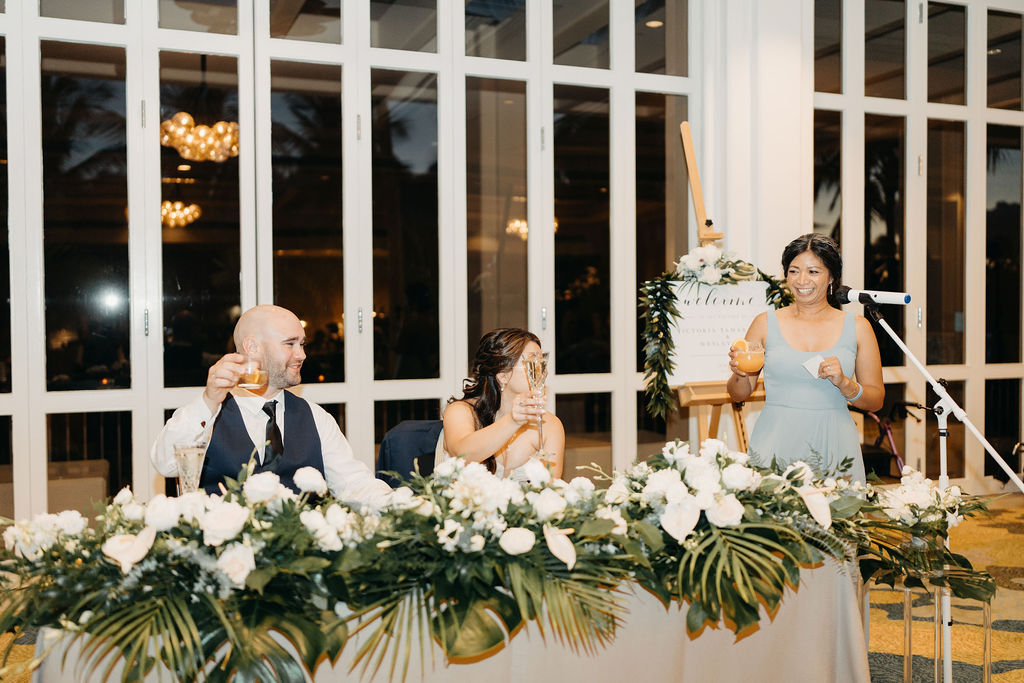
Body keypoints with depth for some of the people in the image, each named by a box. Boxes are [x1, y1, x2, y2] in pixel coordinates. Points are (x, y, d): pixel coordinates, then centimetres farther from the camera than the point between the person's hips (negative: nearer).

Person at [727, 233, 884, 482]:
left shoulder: (857, 327, 7)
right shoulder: (766, 323, 5)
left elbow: (876, 400, 8)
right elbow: (738, 395, 9)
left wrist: (844, 384, -9)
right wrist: (740, 374, -11)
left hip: (833, 445, 1)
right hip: (776, 444, 0)